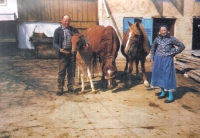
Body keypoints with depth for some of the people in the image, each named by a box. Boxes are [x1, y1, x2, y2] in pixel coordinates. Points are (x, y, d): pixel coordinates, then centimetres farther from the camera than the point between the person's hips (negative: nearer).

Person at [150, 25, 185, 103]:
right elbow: (153, 49, 14)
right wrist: (152, 58, 8)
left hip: (167, 60, -4)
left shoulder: (171, 39, -6)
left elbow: (182, 46, -1)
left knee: (168, 76, -3)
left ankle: (171, 96, 4)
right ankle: (163, 92, 28)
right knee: (159, 75, 11)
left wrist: (173, 53, -3)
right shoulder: (157, 39, 3)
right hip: (158, 60, 4)